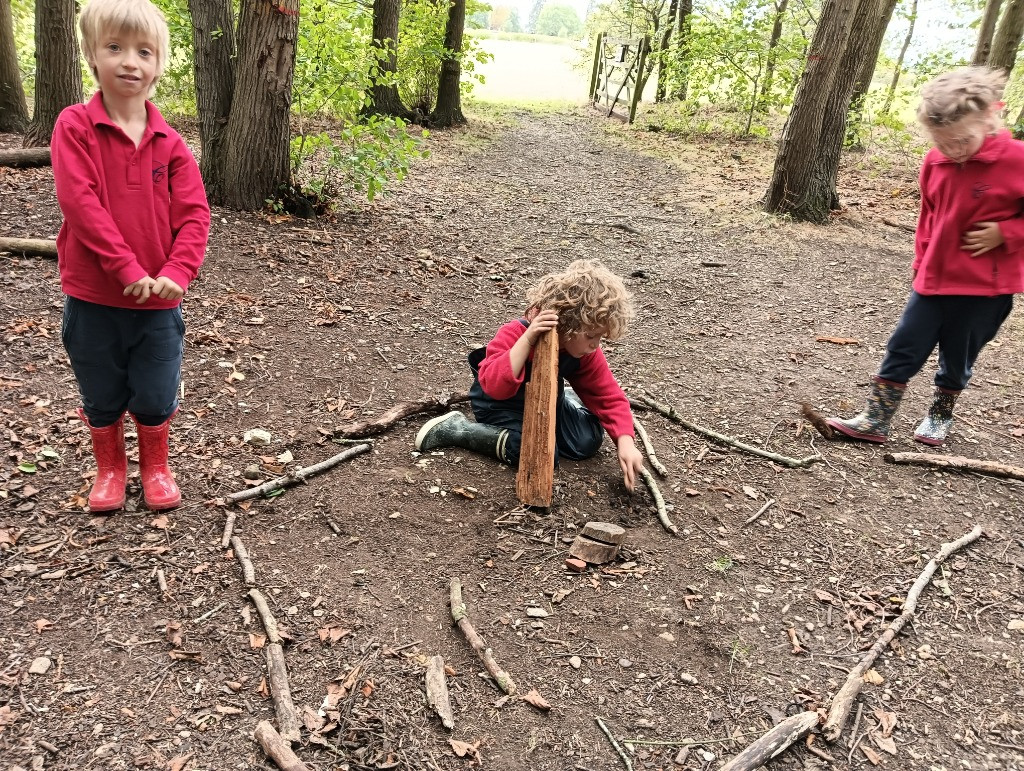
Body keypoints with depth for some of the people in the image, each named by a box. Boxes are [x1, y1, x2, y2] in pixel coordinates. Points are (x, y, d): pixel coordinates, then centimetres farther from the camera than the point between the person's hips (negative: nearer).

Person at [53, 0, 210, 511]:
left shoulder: (169, 142, 0)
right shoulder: (75, 127, -8)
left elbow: (194, 214, -6)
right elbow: (80, 202, -17)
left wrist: (176, 273, -20)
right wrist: (128, 268, -23)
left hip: (158, 298, 1)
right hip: (93, 297, -1)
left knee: (157, 396, 12)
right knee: (102, 396, 15)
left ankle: (154, 467, 36)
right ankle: (109, 468, 38)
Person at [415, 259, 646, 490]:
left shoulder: (586, 352, -15)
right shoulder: (515, 335, -32)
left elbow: (609, 397, -11)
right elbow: (494, 386, -45)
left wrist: (626, 443, -26)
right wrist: (528, 339, -52)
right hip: (500, 404, -6)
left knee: (588, 441, -6)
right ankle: (457, 430, -16)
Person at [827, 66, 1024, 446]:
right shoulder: (935, 162, 0)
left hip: (986, 287, -4)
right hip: (934, 279, 4)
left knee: (958, 360, 12)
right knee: (902, 350, 2)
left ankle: (940, 415, 34)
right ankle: (874, 420, 8)